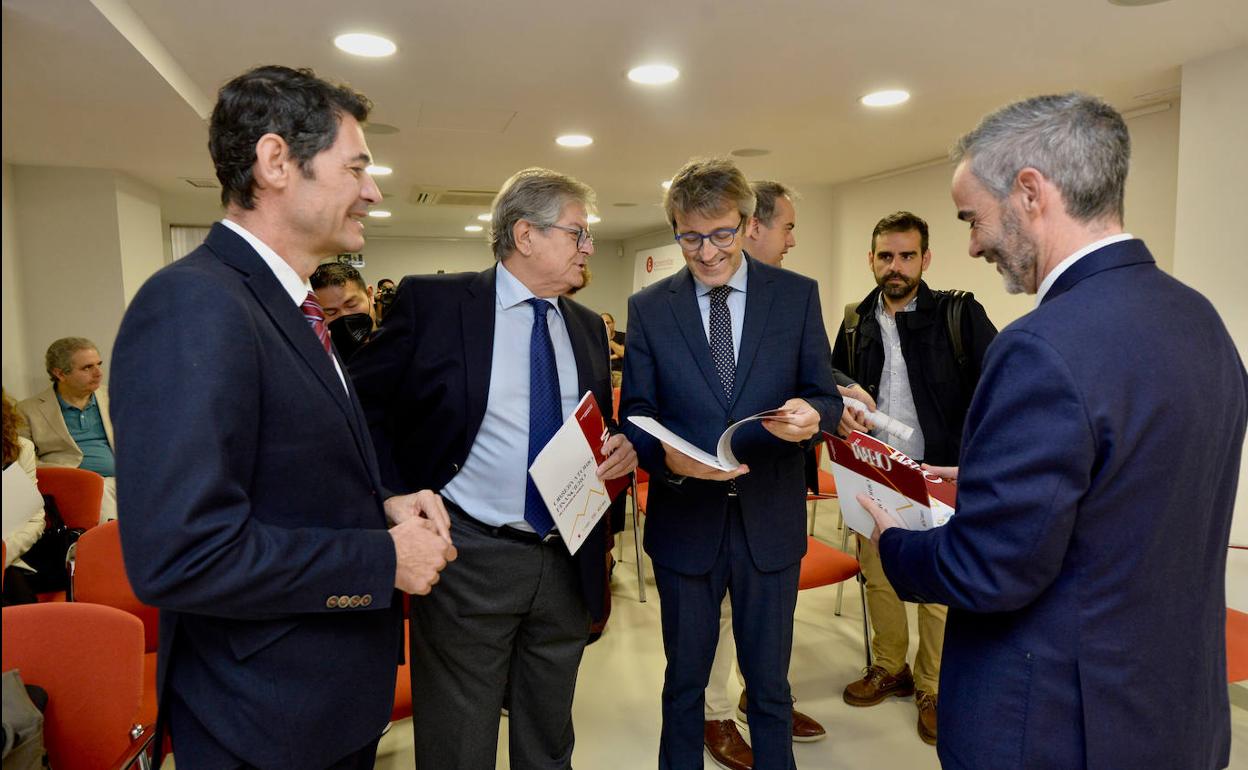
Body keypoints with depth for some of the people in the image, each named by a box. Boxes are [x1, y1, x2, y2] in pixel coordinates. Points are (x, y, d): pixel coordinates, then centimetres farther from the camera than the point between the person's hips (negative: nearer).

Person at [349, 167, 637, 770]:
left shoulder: (587, 326, 8)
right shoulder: (433, 301, -8)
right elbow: (361, 404, -4)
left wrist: (620, 450, -6)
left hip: (568, 563, 5)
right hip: (467, 559, -4)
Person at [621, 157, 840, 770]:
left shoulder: (797, 295, -1)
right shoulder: (648, 308, -2)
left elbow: (825, 397, 1)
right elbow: (634, 417, -2)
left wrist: (812, 416, -23)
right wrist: (667, 457, -24)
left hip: (771, 519, 0)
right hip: (685, 519, 0)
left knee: (770, 684, 18)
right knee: (684, 680, 19)